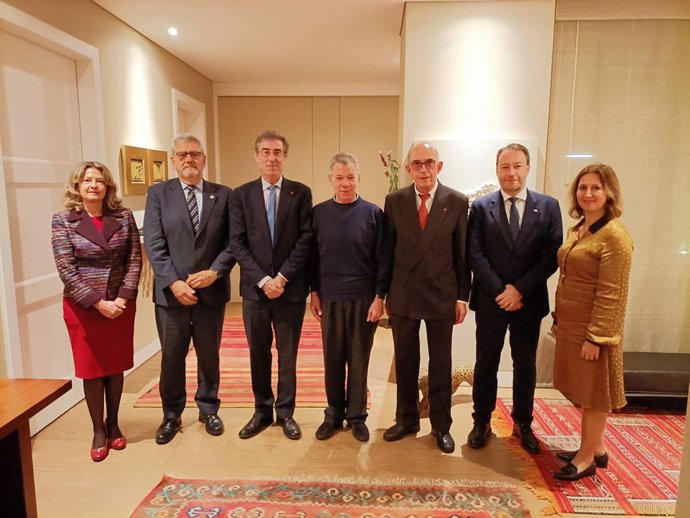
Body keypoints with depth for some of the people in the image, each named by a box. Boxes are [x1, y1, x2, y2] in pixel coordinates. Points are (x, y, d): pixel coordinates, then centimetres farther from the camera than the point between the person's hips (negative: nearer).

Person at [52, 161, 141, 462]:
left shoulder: (123, 217, -1)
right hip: (82, 307, -1)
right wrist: (98, 303, -16)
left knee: (116, 367, 12)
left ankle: (113, 424, 31)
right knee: (91, 369, 9)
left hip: (121, 305, 2)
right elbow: (66, 271, -10)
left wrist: (123, 298, -13)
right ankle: (98, 431, 26)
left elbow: (135, 260, -2)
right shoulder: (62, 221, -5)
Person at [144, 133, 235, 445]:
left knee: (209, 355, 14)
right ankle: (171, 415, 32)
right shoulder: (158, 193, 2)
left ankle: (208, 409, 33)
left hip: (211, 291, 1)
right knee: (171, 357, 12)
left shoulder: (223, 195, 4)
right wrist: (173, 282, -15)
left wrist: (215, 271, -14)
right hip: (171, 292, 0)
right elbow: (154, 244, -6)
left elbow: (232, 241, 0)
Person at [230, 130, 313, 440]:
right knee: (258, 354, 12)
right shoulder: (242, 194, 3)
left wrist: (282, 277, -11)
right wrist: (262, 279, -12)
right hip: (255, 288, 1)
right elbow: (237, 243, -2)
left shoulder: (301, 193, 1)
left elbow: (305, 240, -5)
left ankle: (285, 412, 25)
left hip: (290, 288, -1)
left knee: (288, 354, 10)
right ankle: (262, 411, 29)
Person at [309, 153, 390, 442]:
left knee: (359, 361, 8)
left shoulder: (373, 213, -3)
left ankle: (357, 416, 25)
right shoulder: (319, 213, 3)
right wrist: (314, 292, 5)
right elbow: (313, 256, 7)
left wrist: (379, 296, -6)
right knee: (332, 360, 11)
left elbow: (383, 259, -2)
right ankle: (334, 413, 28)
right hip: (330, 299, 2)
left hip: (363, 299, -1)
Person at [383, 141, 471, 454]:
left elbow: (463, 253, -1)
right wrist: (383, 292, 4)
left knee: (441, 364, 11)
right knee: (405, 362, 14)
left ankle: (441, 426, 28)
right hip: (402, 295, 2)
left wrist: (462, 297, -2)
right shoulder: (394, 201, 0)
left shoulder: (457, 202, -3)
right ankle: (406, 419, 32)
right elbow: (387, 249, 4)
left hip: (441, 296, -1)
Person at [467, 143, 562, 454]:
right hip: (490, 300, -1)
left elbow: (552, 256, -4)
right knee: (486, 364, 10)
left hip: (530, 301, 1)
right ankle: (482, 422, 26)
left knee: (525, 366, 14)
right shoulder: (481, 207, -1)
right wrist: (500, 291, -14)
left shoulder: (548, 206, 1)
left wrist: (520, 289, -13)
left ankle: (523, 423, 32)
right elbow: (475, 255, -6)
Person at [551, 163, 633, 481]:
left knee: (593, 393, 7)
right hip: (570, 324, 8)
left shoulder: (614, 235, -16)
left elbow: (611, 294, -19)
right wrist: (558, 320, 14)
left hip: (592, 328, -8)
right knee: (583, 391, 18)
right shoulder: (577, 230, 10)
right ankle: (596, 448, 34)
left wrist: (595, 337, -19)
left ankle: (586, 458, 22)